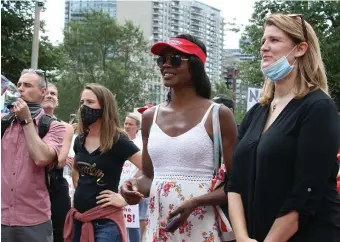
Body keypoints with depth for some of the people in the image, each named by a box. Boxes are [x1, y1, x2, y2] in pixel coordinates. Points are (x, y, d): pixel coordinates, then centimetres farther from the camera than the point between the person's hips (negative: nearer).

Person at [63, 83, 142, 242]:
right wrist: (80, 191, 12)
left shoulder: (118, 141, -11)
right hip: (78, 219, 6)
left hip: (105, 221, -6)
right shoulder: (80, 141, 7)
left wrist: (125, 199, -17)